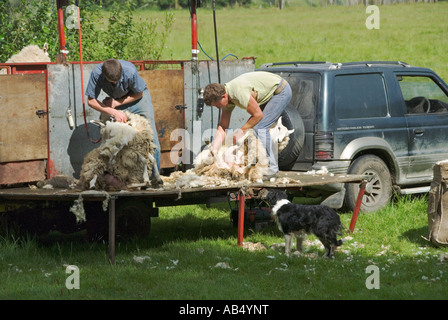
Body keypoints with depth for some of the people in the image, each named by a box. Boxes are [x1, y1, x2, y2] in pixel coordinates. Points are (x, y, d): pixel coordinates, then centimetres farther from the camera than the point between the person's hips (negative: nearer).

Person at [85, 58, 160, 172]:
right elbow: (91, 101, -20)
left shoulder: (130, 72, -34)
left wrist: (116, 103, -20)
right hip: (116, 103, 2)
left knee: (151, 138, -10)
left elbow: (139, 93, -15)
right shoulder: (97, 74, -30)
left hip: (136, 98, -2)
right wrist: (114, 112, -31)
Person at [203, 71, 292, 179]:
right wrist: (214, 149, -9)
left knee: (259, 127, -15)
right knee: (253, 127, 6)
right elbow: (222, 127, 1)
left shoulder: (239, 91, -32)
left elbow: (258, 115, -24)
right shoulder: (226, 98, -3)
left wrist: (241, 131, -16)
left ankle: (272, 168, -12)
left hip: (281, 91, -9)